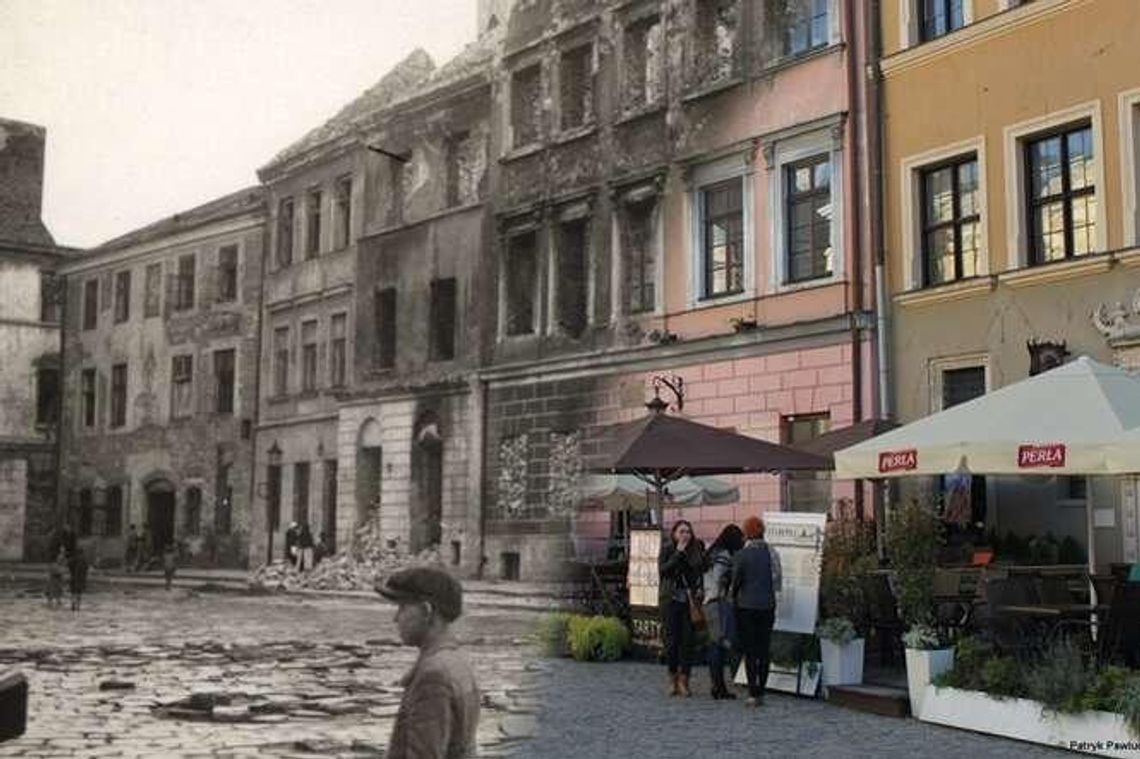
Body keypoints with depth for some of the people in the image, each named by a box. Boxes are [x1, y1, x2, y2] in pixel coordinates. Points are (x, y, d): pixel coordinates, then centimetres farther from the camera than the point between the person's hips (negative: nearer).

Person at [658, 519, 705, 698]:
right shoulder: (667, 549, 2)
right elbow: (662, 569, -12)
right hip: (671, 600, -1)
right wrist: (678, 553, -15)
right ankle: (673, 678, 13)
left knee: (688, 640, -2)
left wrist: (699, 590, -1)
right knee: (672, 639, 1)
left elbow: (702, 571, 13)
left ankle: (684, 680, 4)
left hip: (690, 600, 1)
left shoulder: (697, 548, 6)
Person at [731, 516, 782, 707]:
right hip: (767, 605, 3)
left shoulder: (741, 555, -10)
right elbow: (777, 581, 5)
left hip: (746, 607, -3)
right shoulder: (772, 553, 2)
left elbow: (736, 580, -5)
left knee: (750, 651, 0)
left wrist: (733, 597, 14)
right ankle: (760, 692, 10)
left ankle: (753, 693, -4)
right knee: (764, 650, 8)